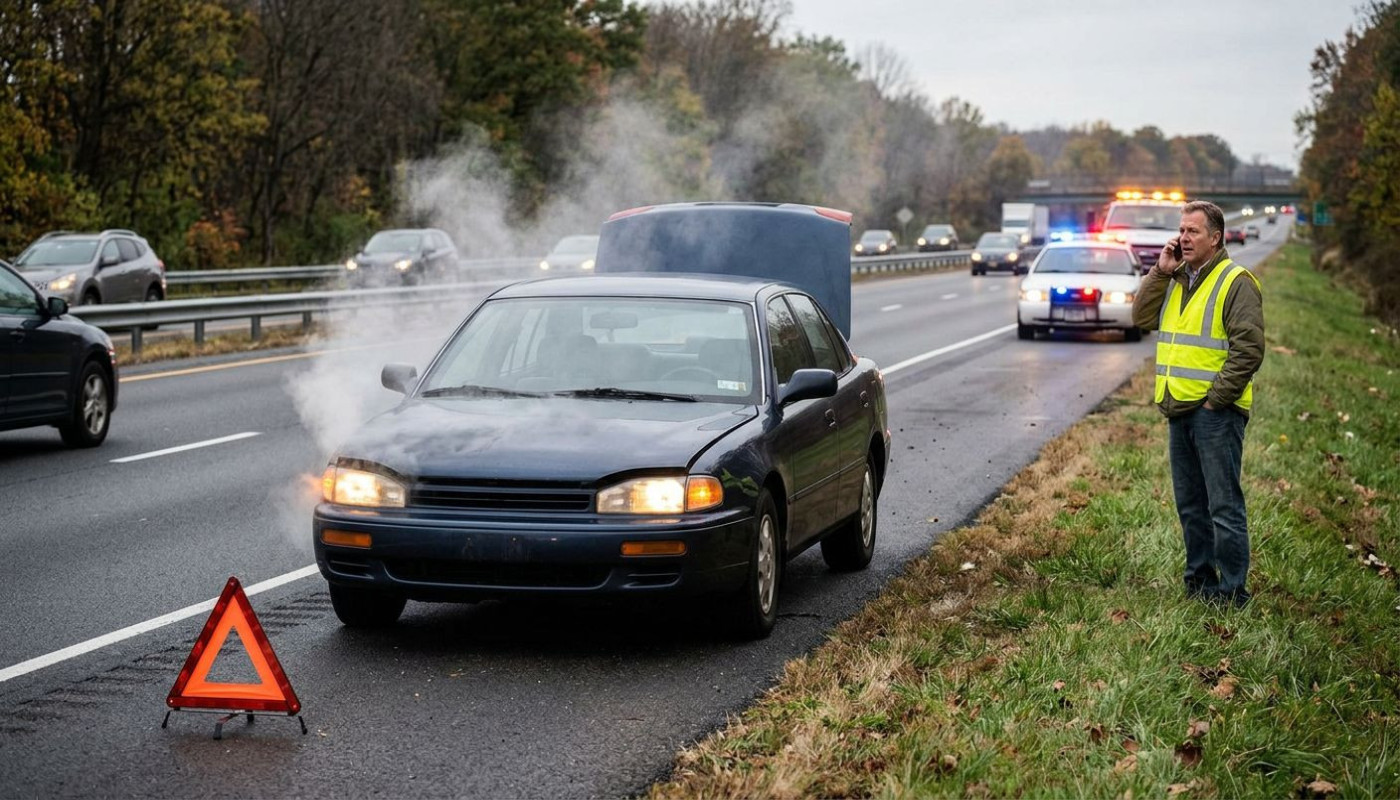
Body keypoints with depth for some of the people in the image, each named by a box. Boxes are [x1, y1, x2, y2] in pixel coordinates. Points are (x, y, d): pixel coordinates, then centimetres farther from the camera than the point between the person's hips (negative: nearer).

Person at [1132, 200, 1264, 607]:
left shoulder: (1236, 282, -9)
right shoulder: (1175, 279, 16)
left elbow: (1248, 349, -15)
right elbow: (1142, 317, 9)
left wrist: (1215, 399, -16)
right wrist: (1160, 272, 0)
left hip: (1216, 412, -8)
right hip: (1179, 410, 8)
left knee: (1224, 506, -4)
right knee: (1190, 505, 15)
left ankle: (1231, 593, 1)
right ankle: (1199, 581, 26)